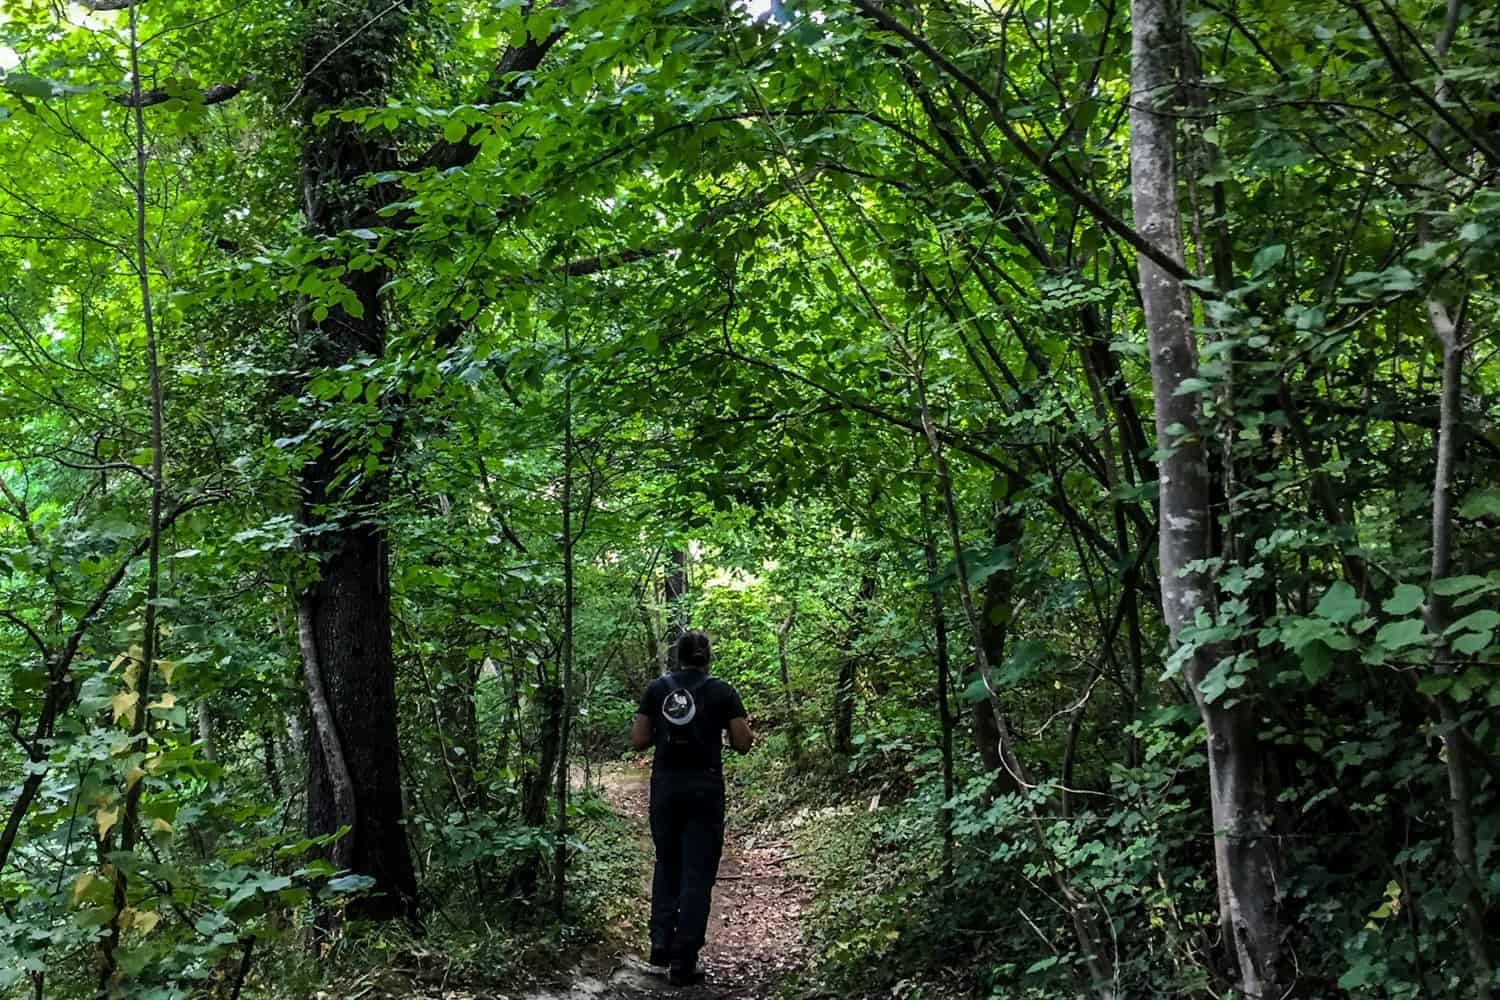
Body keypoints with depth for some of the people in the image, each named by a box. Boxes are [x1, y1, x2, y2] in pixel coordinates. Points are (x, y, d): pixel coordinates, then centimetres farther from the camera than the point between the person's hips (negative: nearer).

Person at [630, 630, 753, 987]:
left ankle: (661, 942, 12)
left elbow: (638, 740, 3)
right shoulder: (722, 692, -1)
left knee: (667, 864, 21)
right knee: (698, 873, 3)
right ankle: (683, 963, 3)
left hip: (665, 784, 2)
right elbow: (743, 743, -2)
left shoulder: (657, 688, 4)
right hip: (704, 786, -2)